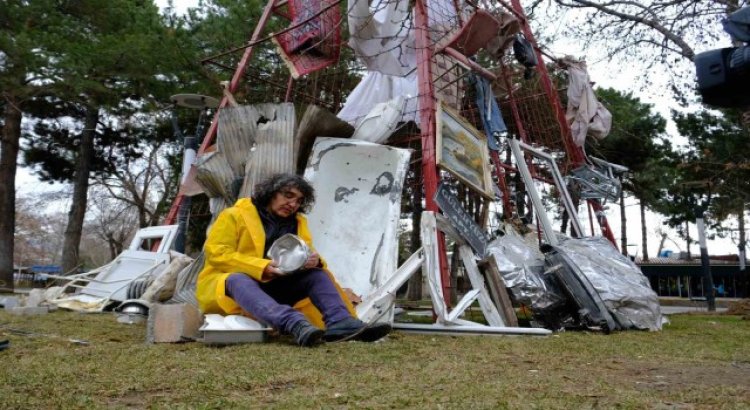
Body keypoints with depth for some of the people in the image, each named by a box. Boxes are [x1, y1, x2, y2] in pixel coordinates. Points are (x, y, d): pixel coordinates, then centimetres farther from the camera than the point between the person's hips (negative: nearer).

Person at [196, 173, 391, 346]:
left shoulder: (297, 222, 12)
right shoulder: (234, 215, -3)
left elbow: (307, 254, 9)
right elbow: (216, 254, -13)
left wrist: (314, 260, -19)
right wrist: (261, 267, -26)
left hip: (275, 286, 5)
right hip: (230, 283, -4)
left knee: (317, 274, -14)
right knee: (239, 281, -38)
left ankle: (340, 323, -41)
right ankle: (295, 324, -61)